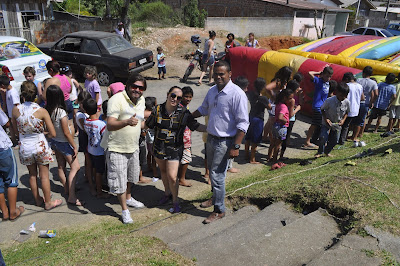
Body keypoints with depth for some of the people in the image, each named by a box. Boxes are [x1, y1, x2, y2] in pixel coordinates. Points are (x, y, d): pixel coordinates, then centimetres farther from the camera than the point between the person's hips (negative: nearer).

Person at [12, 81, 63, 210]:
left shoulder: (16, 110, -10)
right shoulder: (41, 111, -17)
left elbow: (16, 130, 5)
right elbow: (53, 133, -14)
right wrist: (42, 135, 4)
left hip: (24, 147, 3)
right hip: (40, 146, -3)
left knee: (32, 175, 21)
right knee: (44, 176, 12)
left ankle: (38, 200, 37)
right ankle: (48, 202, 25)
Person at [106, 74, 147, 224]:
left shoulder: (141, 100, 2)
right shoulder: (117, 100, -22)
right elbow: (110, 125, -32)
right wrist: (126, 122, -46)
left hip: (133, 147, 7)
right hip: (117, 149, -7)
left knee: (131, 176, 25)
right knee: (119, 181, 2)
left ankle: (128, 198, 49)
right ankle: (125, 210, 22)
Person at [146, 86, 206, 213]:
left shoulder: (183, 112, -10)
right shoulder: (158, 110, -3)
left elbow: (195, 126, -6)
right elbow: (147, 124, 8)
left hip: (174, 148, -3)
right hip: (159, 147, 4)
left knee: (172, 176, -8)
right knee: (163, 171, 20)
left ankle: (175, 201, 15)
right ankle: (167, 193, 45)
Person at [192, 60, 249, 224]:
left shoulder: (237, 94, -18)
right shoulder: (212, 91, 6)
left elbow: (243, 123, -19)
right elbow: (203, 109, 25)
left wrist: (236, 147, -22)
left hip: (225, 141, -8)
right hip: (211, 137, 8)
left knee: (217, 175, -4)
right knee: (212, 171, 20)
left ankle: (219, 210, 12)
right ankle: (215, 197, 43)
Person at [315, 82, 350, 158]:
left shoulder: (347, 102, -14)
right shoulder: (329, 101, -24)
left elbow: (346, 112, 4)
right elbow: (322, 109, -9)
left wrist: (343, 120, -12)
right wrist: (326, 119, -21)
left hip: (337, 124, 4)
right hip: (327, 122, -3)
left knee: (334, 140, 9)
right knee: (323, 137, -19)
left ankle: (327, 152, 37)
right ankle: (320, 152, 6)